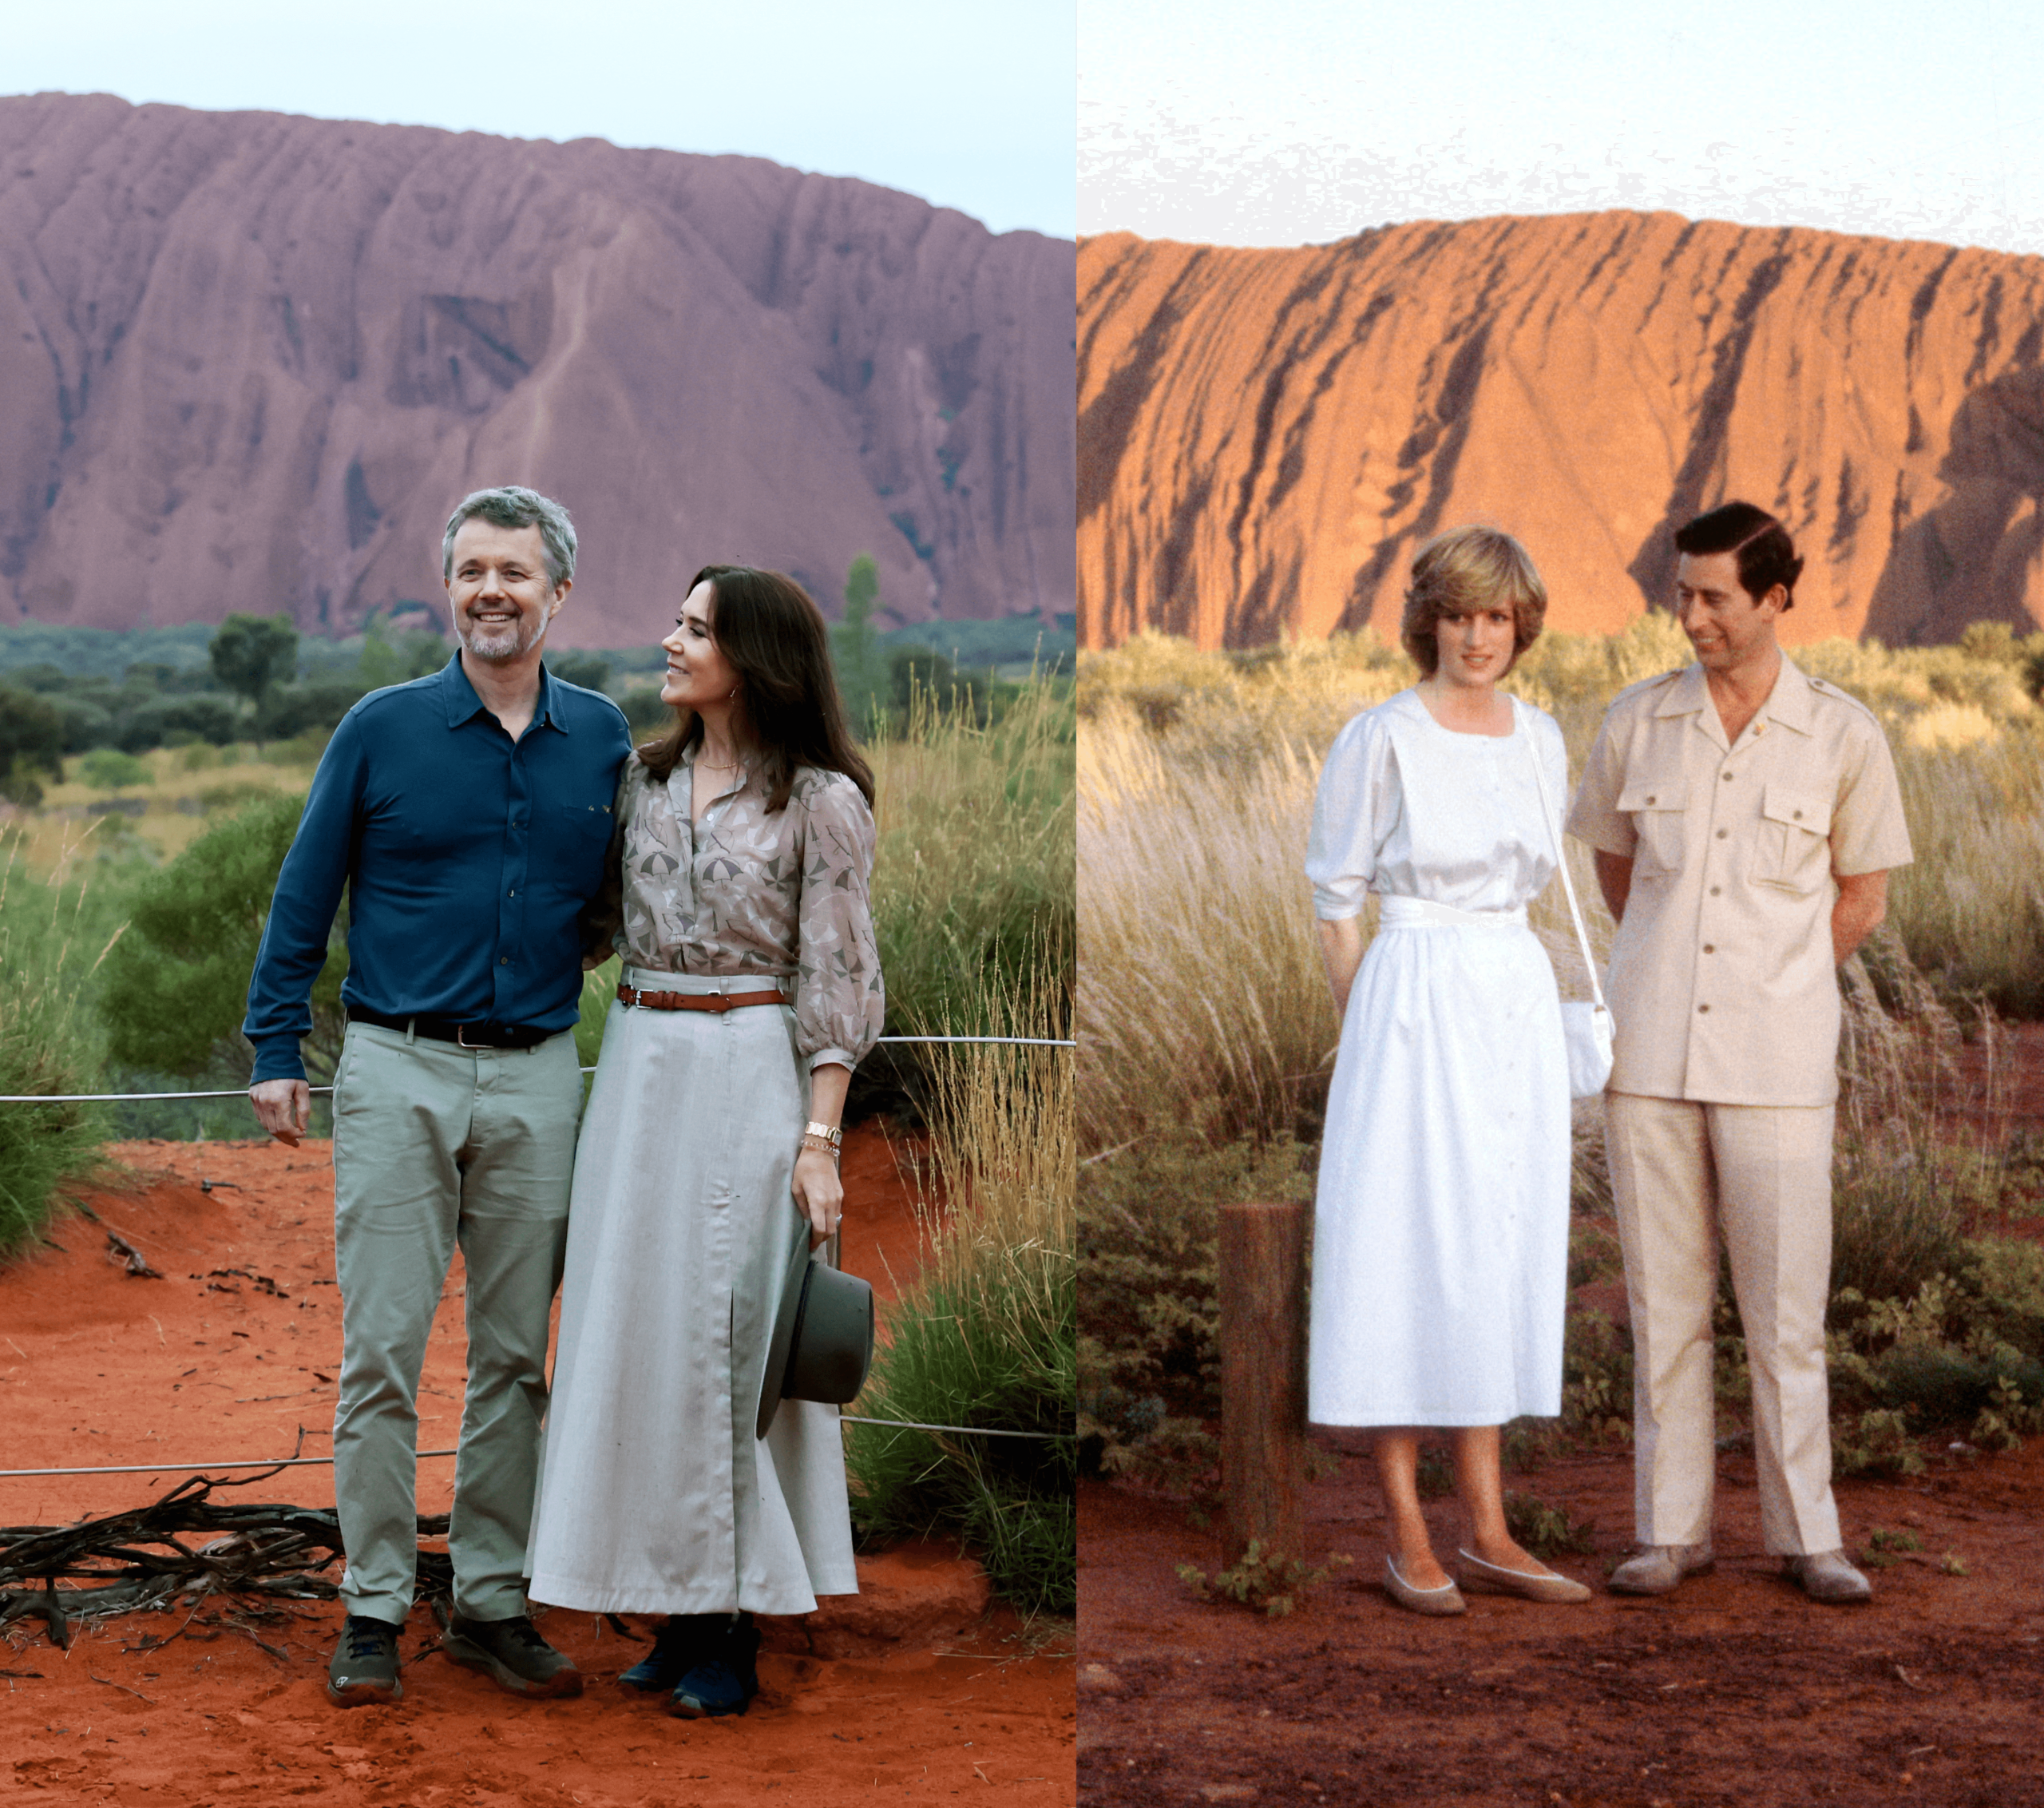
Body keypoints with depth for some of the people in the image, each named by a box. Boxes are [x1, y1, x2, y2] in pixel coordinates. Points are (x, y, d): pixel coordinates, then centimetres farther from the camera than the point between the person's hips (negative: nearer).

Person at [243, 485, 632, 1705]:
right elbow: (305, 898, 3)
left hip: (538, 1084, 2)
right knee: (383, 1355, -2)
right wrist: (276, 1052, -2)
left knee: (515, 1360, 8)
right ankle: (374, 1612, 6)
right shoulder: (384, 730, 0)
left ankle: (494, 1602, 17)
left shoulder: (603, 740, 6)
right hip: (400, 1071, -2)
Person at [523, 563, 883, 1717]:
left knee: (736, 1339, -2)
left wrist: (819, 1140, -14)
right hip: (641, 1070, 6)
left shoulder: (820, 800, -6)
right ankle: (682, 1616, 16)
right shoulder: (647, 778, 11)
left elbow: (835, 981, -8)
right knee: (644, 1333, 7)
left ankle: (736, 1638, 6)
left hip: (752, 1078, -6)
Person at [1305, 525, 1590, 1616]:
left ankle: (1487, 1534, 12)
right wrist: (1366, 1030, -2)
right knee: (1406, 1252, -4)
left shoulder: (1541, 739, 10)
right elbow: (1335, 893, -2)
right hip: (1412, 1005, -6)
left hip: (1521, 1004, 6)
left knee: (1500, 1257, 7)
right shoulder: (1381, 739, -6)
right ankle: (1407, 1538, 2)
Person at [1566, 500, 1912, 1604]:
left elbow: (1860, 901, 7)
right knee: (1665, 1297, 6)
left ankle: (1805, 1535, 13)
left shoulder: (1844, 737, -4)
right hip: (1651, 1054, 2)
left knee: (1786, 1304, 2)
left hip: (1775, 1060, -2)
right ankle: (1671, 1530, 14)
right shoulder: (1637, 724, 2)